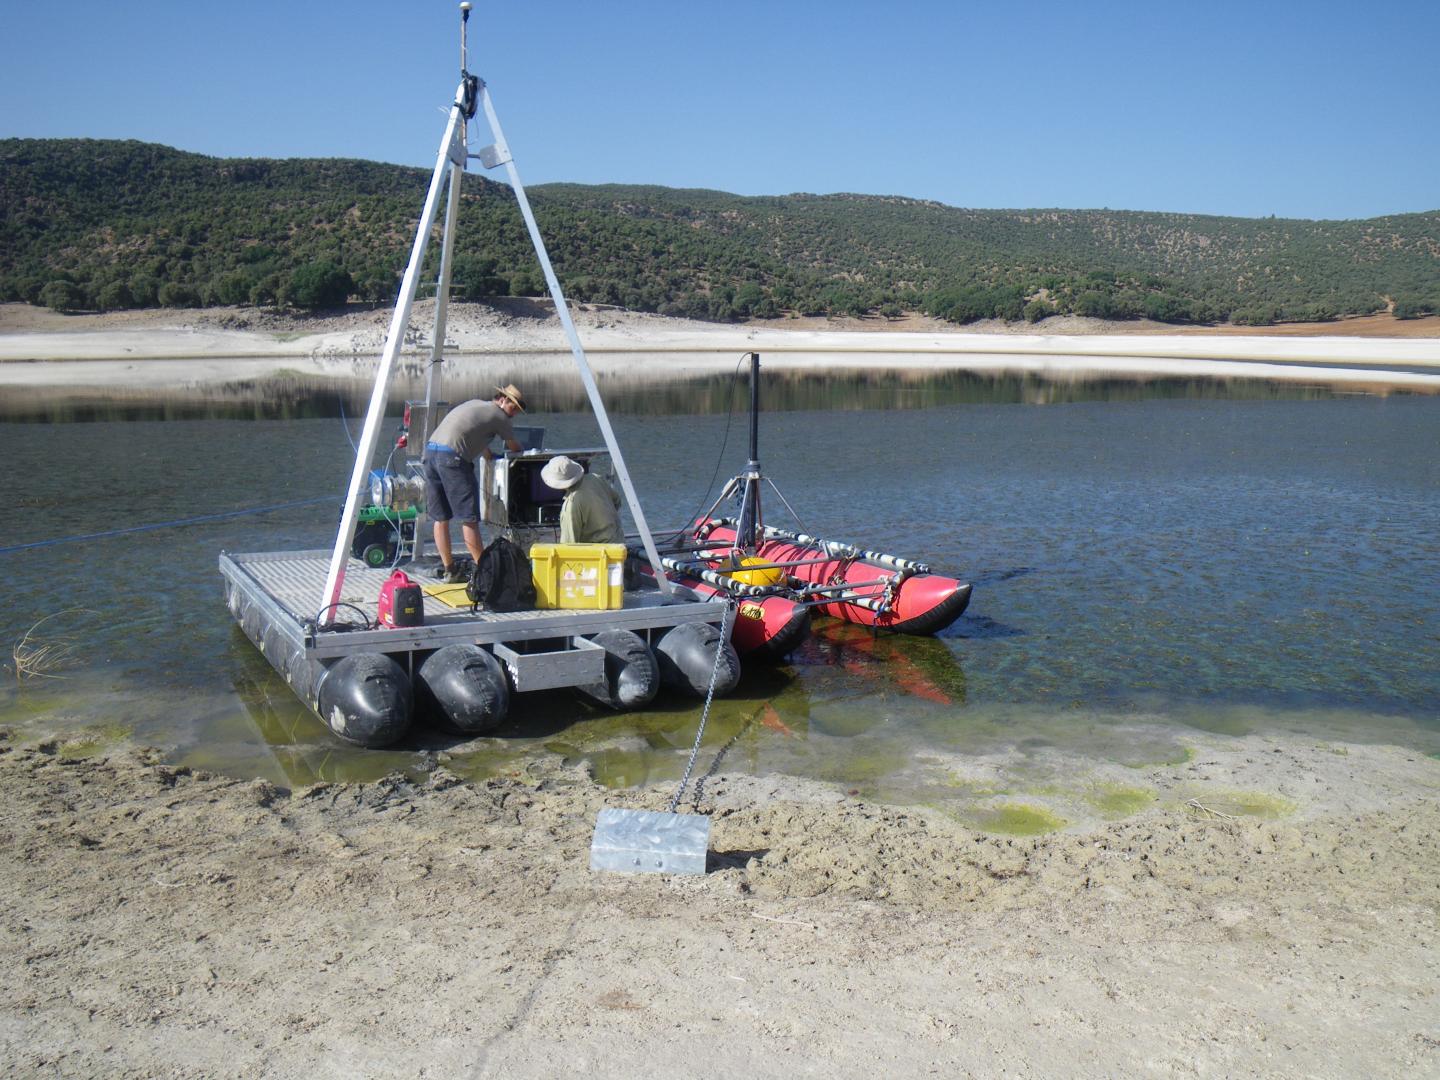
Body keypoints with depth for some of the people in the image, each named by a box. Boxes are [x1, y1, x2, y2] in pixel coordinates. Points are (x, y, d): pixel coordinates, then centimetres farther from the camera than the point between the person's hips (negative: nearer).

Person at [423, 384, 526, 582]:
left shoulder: (475, 404, 27)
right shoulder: (497, 415, 5)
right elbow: (514, 448, 17)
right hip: (452, 456, -9)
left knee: (440, 517, 11)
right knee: (469, 519, -5)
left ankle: (448, 570, 15)